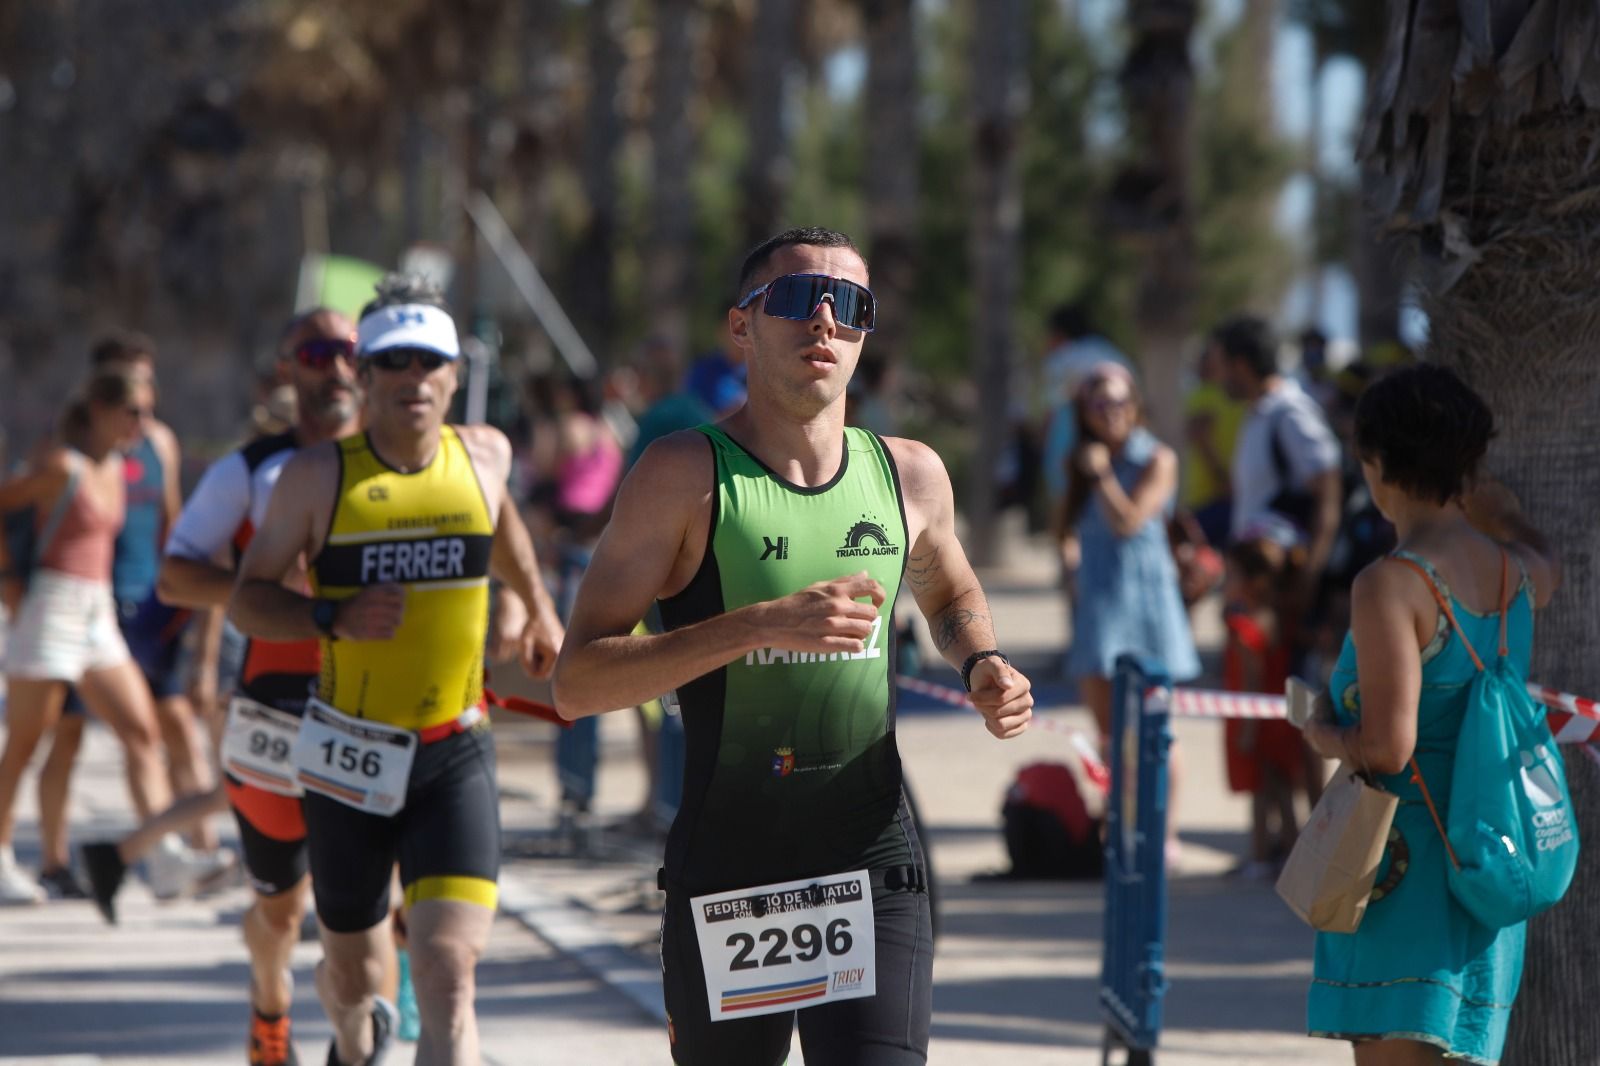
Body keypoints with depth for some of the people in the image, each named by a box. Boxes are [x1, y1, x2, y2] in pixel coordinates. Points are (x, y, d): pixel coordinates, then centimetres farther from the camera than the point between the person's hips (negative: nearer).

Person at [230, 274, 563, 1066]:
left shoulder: (483, 455, 3)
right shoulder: (320, 475, -5)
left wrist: (538, 607, 36)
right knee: (352, 969, 16)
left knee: (449, 972, -17)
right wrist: (335, 619, -18)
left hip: (455, 759, 0)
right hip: (350, 755, 0)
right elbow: (249, 597, -1)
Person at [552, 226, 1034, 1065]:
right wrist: (761, 625, -22)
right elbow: (577, 683, -13)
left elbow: (951, 595, 31)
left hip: (874, 875, 2)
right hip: (724, 871, -2)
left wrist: (980, 665, 7)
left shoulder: (909, 475, 7)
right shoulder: (686, 475, -6)